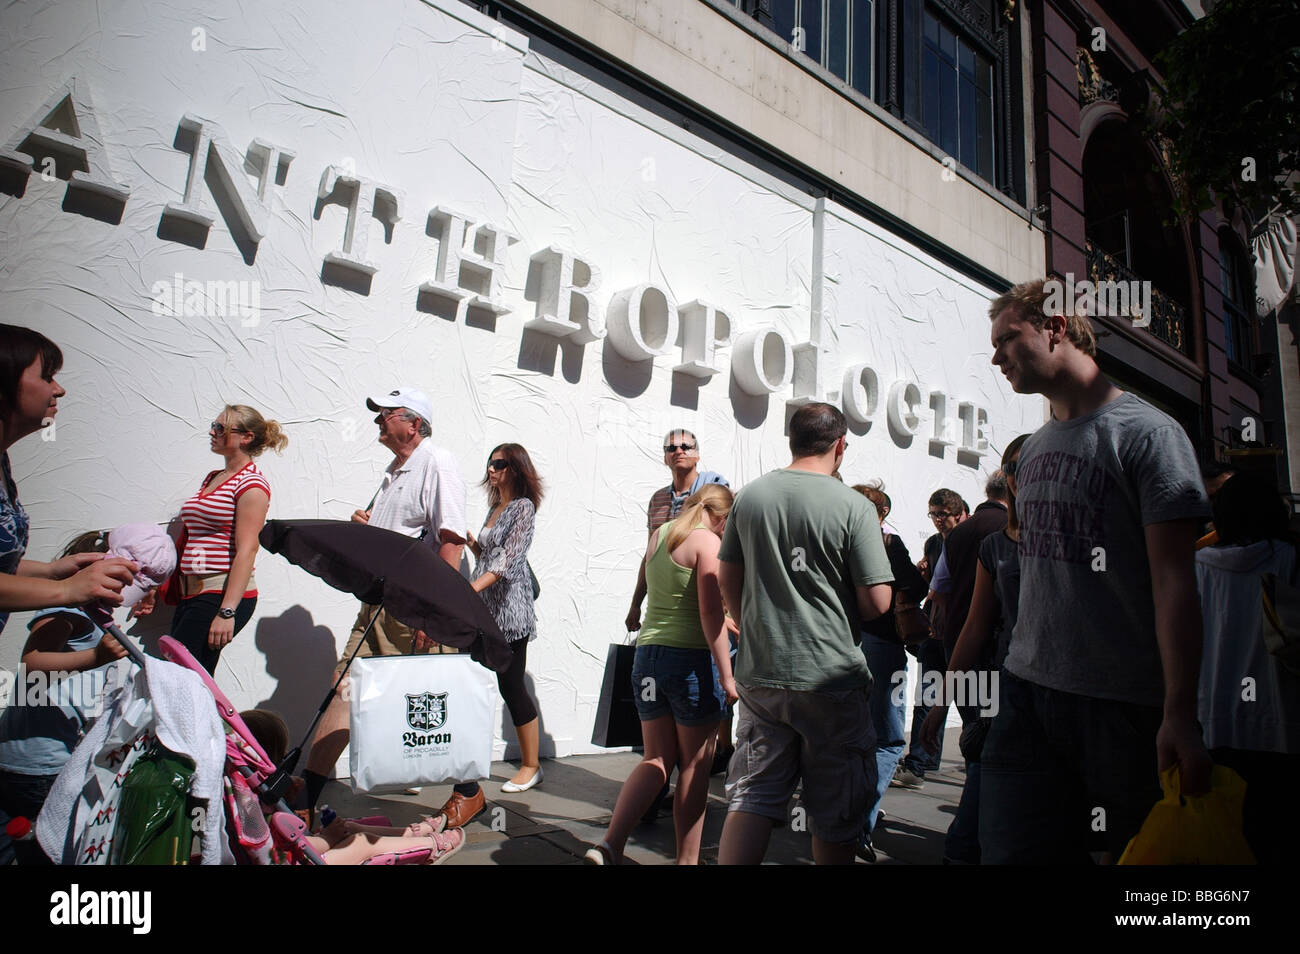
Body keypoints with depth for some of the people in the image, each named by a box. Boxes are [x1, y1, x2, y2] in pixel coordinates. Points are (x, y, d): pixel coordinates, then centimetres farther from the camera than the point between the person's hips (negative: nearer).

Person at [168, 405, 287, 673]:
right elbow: (184, 539, 24)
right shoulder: (211, 478, 17)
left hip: (223, 596, -8)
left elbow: (246, 550, -16)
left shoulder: (251, 484, -9)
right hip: (191, 595, 8)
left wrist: (227, 612, -22)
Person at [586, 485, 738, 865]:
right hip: (692, 660, -6)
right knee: (694, 767, 8)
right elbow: (711, 613, -18)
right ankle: (687, 859, 18)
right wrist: (726, 676, -15)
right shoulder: (708, 542, -11)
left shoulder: (657, 535, 11)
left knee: (656, 759, 15)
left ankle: (610, 844, 6)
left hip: (647, 655, 7)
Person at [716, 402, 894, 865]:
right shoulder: (855, 506, -11)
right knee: (836, 815, 13)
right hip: (831, 676, -3)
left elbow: (727, 580, 9)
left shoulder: (750, 495, 1)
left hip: (759, 672, 4)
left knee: (751, 798, 11)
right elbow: (877, 602, -12)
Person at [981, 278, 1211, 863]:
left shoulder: (1146, 432, -6)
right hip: (1024, 692, 6)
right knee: (1008, 850, 3)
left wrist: (1180, 714, -17)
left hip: (1123, 705, -5)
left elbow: (1174, 580, -11)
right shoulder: (1034, 448, 13)